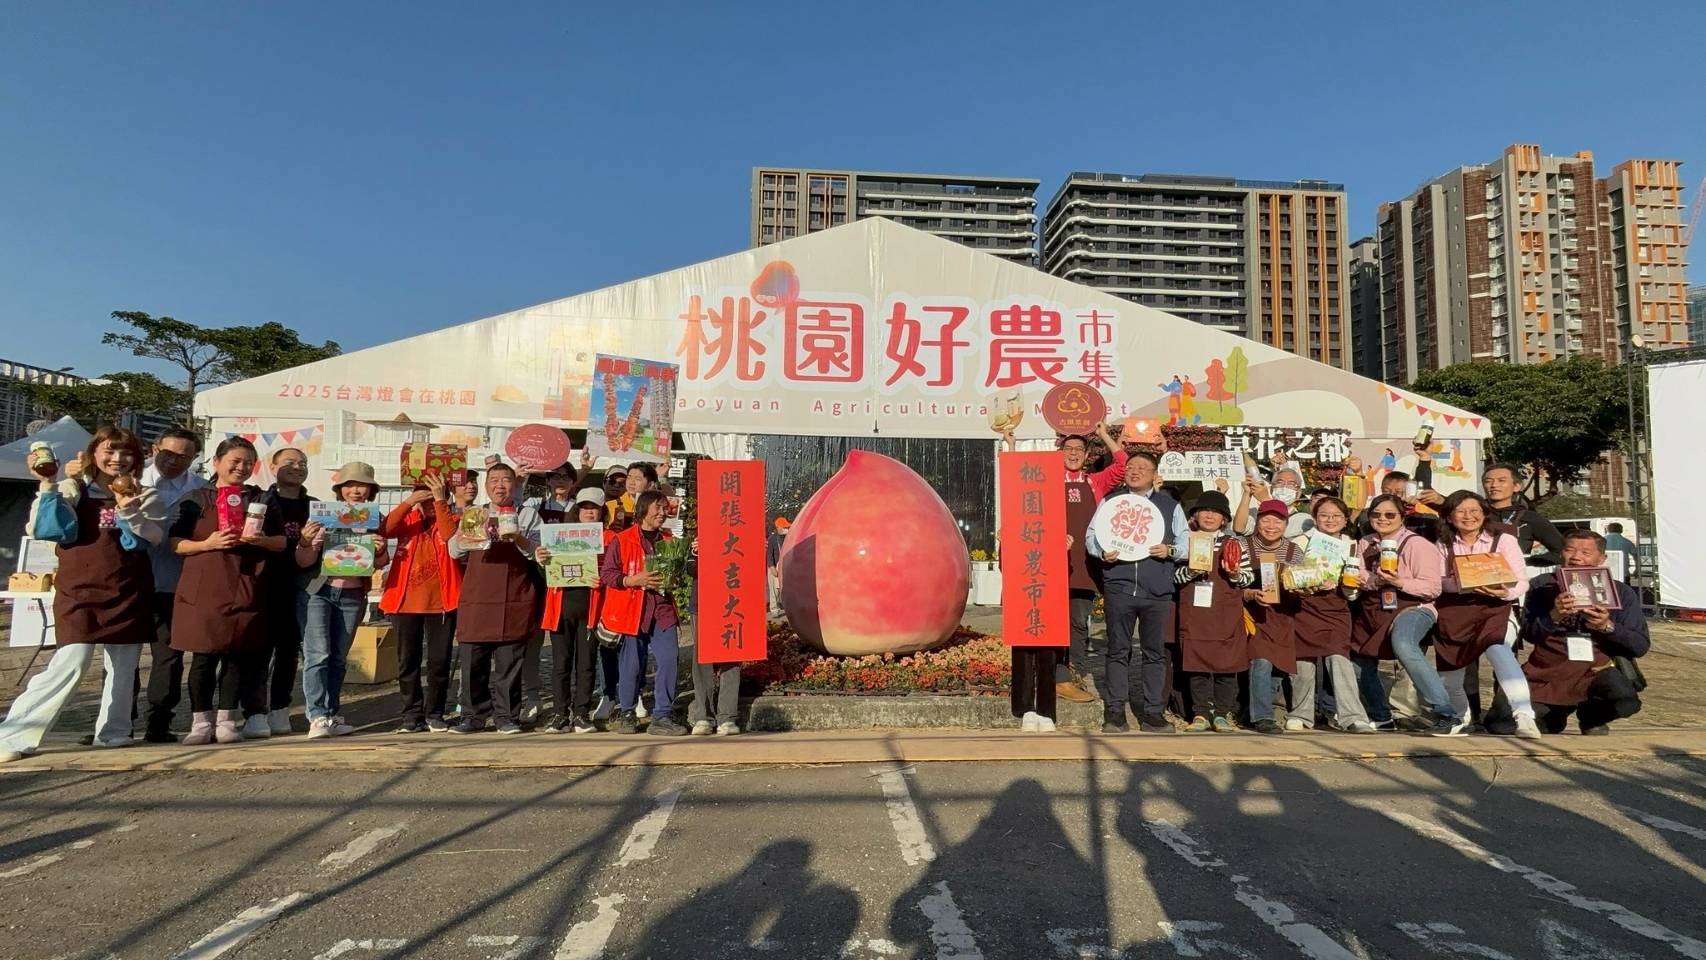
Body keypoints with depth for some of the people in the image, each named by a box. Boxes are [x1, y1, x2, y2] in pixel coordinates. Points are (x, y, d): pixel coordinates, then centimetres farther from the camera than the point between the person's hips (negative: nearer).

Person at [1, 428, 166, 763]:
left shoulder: (144, 494, 9)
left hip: (129, 591, 3)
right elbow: (42, 528, -8)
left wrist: (128, 509, -19)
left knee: (124, 666, 7)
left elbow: (155, 535, -5)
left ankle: (112, 732, 19)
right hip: (80, 589, -3)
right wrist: (48, 484, -13)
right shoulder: (73, 488, 5)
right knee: (71, 663, -14)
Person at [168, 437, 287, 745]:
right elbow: (175, 543, 4)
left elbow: (283, 542, 11)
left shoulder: (261, 500, 12)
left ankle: (227, 720, 14)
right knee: (203, 656, 0)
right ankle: (201, 721, 11)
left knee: (237, 655, 4)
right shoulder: (195, 499, 8)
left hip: (244, 589, 1)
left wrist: (261, 540, -9)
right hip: (203, 587, -1)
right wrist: (208, 543, -13)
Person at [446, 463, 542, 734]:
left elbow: (538, 552, 3)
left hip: (514, 599, -2)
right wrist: (466, 534, -9)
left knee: (510, 661, 0)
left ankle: (506, 716, 10)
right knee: (473, 661, 2)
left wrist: (518, 538, -15)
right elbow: (455, 551, 11)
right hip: (476, 597, 2)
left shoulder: (528, 515, 11)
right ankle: (474, 716, 13)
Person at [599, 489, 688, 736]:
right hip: (631, 610, -4)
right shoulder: (621, 541, -2)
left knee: (668, 659, -5)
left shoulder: (668, 540, 13)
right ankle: (626, 713, 22)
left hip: (662, 609, 4)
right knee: (633, 664, 3)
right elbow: (606, 574, -5)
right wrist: (635, 580, -17)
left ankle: (662, 717, 4)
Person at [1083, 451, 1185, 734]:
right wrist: (1102, 551, -10)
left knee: (1155, 651, 5)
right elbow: (1091, 535, 10)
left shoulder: (1170, 505, 13)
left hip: (1157, 590, 1)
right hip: (1119, 587, -1)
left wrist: (1170, 550, -7)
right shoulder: (1110, 501, 11)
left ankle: (1152, 712, 14)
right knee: (1118, 650, 3)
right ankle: (1114, 711, 10)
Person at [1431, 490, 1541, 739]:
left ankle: (1524, 716, -39)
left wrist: (1506, 593, -23)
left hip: (1495, 610, -2)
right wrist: (1468, 586, -21)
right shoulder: (1444, 546, 9)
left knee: (1497, 649, -36)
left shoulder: (1503, 540, 3)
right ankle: (1460, 717, 40)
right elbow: (1440, 582, -2)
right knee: (1448, 680, 10)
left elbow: (1522, 582, -1)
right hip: (1455, 614, 3)